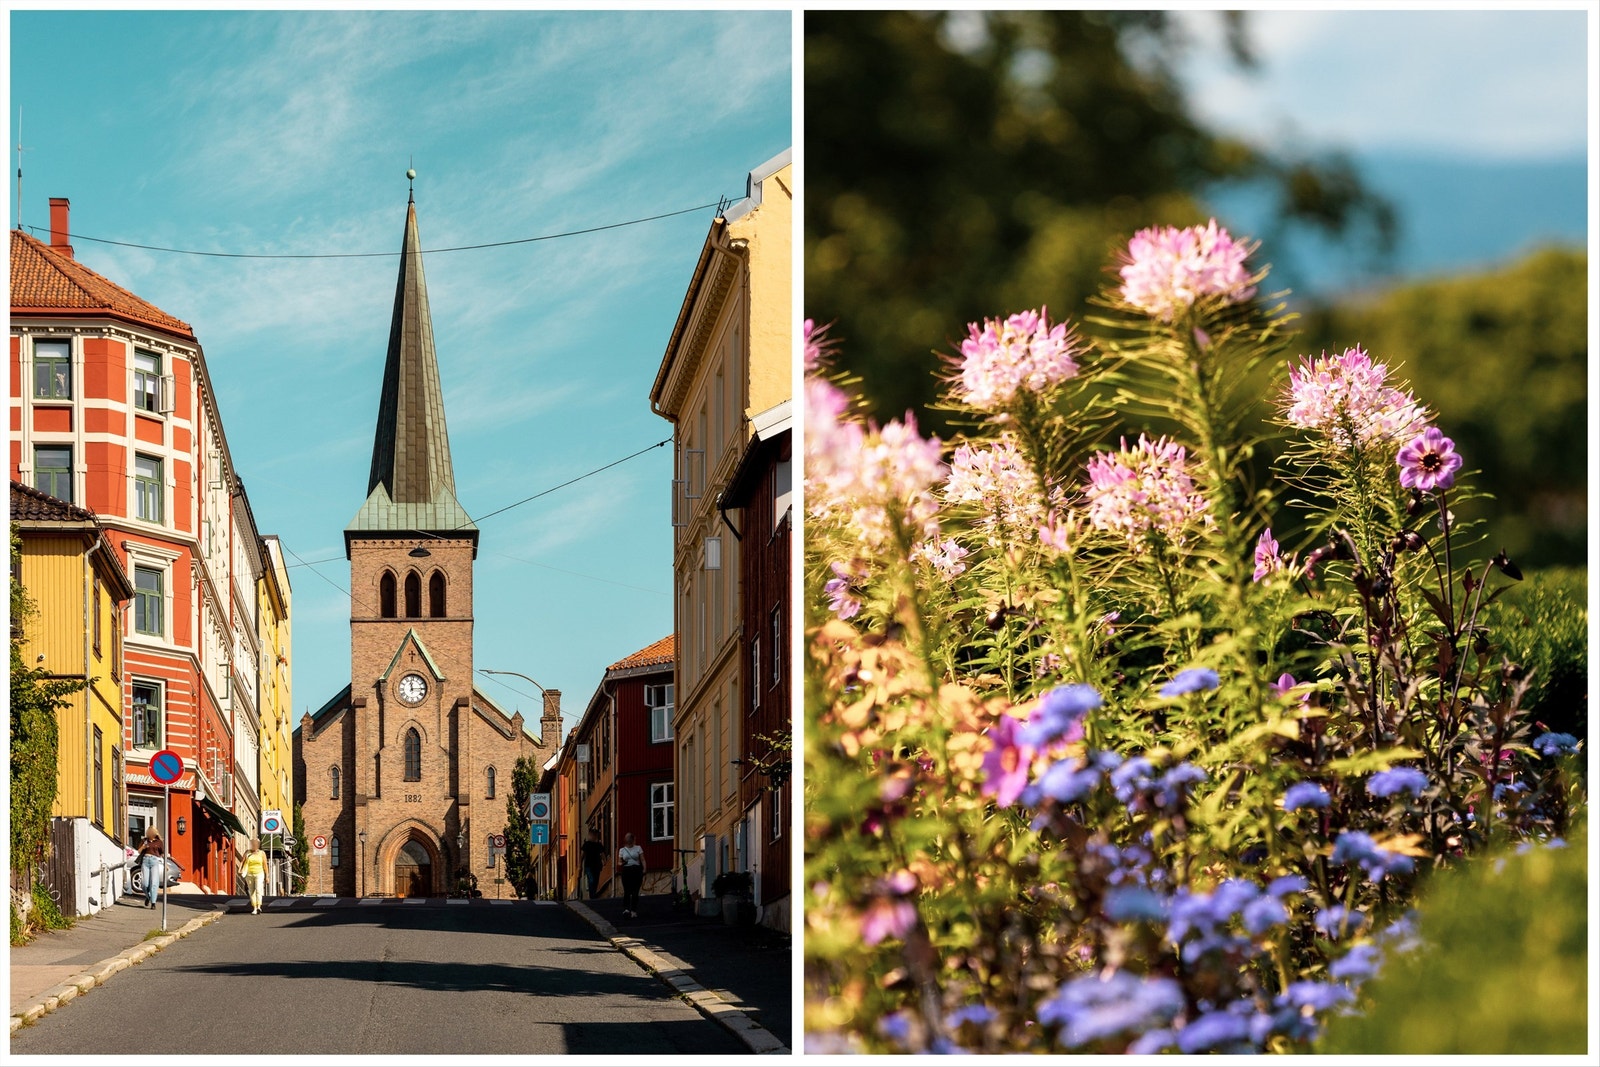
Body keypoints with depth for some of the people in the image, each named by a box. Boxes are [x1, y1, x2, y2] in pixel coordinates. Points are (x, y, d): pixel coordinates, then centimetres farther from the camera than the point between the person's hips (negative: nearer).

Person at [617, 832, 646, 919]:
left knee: (635, 892, -2)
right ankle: (626, 908, -13)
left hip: (636, 870, 0)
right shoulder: (622, 850, 11)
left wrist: (644, 872, -5)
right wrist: (621, 864, -12)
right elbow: (619, 862, 13)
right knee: (627, 891, -10)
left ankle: (634, 911, 3)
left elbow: (642, 860, 6)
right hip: (626, 871, 0)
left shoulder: (638, 848, 8)